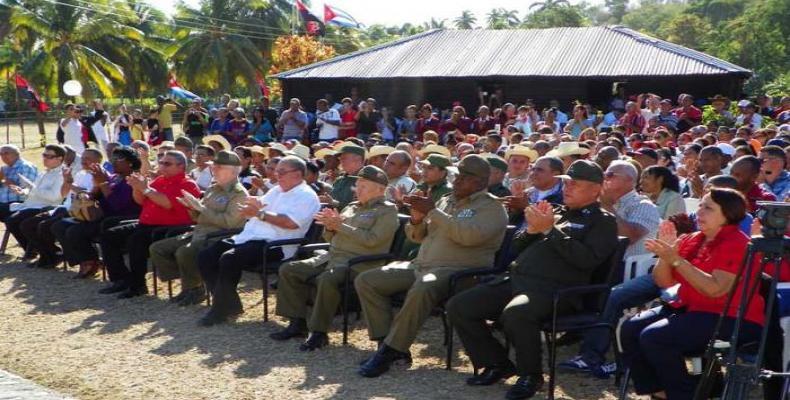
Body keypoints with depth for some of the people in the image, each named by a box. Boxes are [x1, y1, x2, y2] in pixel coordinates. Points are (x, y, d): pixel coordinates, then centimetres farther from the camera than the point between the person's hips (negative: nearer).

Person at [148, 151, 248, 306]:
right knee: (156, 248, 0)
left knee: (184, 252, -35)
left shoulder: (239, 194, -8)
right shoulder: (213, 189, 17)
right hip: (198, 234, 9)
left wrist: (201, 207, -17)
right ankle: (187, 285, 4)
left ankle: (196, 289, -9)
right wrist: (193, 207, -1)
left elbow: (229, 222, -22)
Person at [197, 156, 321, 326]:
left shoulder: (306, 196, -2)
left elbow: (291, 222, -19)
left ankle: (221, 309, -16)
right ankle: (229, 303, -1)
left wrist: (259, 213, -17)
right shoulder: (276, 191, 25)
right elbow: (251, 211, 24)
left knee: (229, 259, -30)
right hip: (249, 237, 9)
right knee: (205, 256, -5)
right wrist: (252, 207, -1)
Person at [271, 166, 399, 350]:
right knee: (288, 270, -4)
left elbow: (372, 240, -16)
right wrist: (330, 227, 2)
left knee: (327, 279, -37)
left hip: (359, 264, -8)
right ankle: (297, 322, -1)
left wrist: (340, 225, -14)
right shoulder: (351, 207, 22)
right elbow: (331, 238, 26)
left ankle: (319, 332, -25)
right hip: (332, 257, 8)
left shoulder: (388, 211, -1)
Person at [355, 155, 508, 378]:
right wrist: (417, 220, 2)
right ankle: (387, 342, -10)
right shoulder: (446, 201, 22)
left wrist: (433, 211, -15)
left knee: (422, 290, -40)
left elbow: (469, 235, -21)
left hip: (457, 272, -8)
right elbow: (417, 236, 26)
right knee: (366, 281, -6)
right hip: (420, 266, 8)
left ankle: (390, 351, -26)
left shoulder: (492, 207, -1)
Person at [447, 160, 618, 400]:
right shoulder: (557, 213, 25)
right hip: (517, 280, 8)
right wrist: (532, 229, 4)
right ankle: (497, 364, 9)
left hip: (555, 289, -7)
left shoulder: (602, 221, 6)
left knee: (514, 314, -38)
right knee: (458, 307, -7)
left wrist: (550, 230, -10)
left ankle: (531, 374, -13)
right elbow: (518, 247, 25)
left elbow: (587, 259, -13)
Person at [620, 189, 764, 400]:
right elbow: (664, 281, 11)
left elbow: (716, 289, -25)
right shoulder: (691, 240, 11)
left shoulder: (737, 244, -13)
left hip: (732, 319, -9)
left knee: (653, 337, -25)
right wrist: (666, 254, -8)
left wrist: (676, 260, -26)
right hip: (692, 309, 9)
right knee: (630, 328, -7)